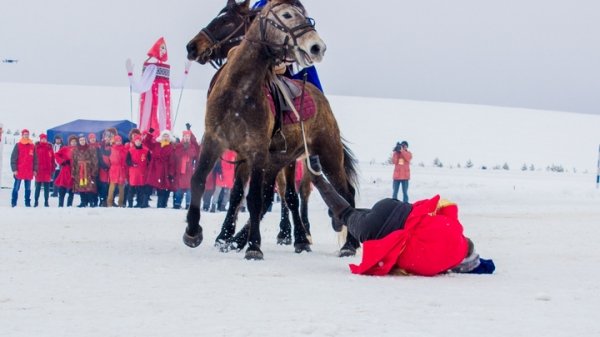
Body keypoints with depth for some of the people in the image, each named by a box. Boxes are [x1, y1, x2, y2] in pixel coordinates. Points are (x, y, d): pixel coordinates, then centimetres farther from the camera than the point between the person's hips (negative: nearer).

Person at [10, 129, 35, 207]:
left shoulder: (32, 146, 8)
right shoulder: (18, 145, -1)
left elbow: (35, 159, 13)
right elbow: (13, 158, -3)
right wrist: (14, 169, -9)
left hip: (29, 171, 3)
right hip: (19, 171, -3)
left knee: (28, 188, 7)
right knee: (16, 188, -2)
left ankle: (28, 203, 12)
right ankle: (13, 203, 3)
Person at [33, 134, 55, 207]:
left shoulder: (49, 148, 7)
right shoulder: (37, 147, 0)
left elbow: (52, 159, 8)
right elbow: (34, 159, -2)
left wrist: (52, 170, 3)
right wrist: (34, 169, -8)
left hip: (47, 171, 2)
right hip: (39, 171, -2)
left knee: (47, 187, 5)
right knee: (38, 187, 3)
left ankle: (46, 202, 10)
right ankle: (36, 201, 9)